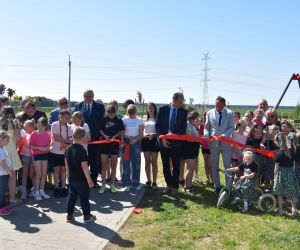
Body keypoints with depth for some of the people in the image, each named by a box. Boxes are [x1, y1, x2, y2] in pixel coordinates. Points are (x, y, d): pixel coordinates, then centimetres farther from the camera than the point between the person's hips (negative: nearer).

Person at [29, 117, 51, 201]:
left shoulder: (47, 134, 3)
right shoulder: (34, 134, -9)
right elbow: (30, 145, -10)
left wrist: (48, 148, -6)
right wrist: (40, 148, -19)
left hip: (45, 154, 4)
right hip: (36, 155, -4)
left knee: (44, 174, 8)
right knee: (38, 174, -1)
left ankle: (42, 191, 21)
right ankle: (36, 192, 11)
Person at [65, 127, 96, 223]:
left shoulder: (68, 149, 2)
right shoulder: (82, 151, -21)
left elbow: (66, 164, 10)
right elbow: (84, 166, -21)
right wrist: (89, 180, -15)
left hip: (71, 179, 7)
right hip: (81, 180, -6)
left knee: (72, 196, 16)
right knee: (84, 198, 5)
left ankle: (69, 215, 22)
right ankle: (87, 216, 15)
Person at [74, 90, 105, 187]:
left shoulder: (100, 106, 3)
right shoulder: (78, 106, 6)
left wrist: (101, 134, -6)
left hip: (95, 137, 0)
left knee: (94, 160, 6)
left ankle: (94, 180, 18)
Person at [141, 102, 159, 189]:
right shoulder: (145, 119, 10)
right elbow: (141, 131, 12)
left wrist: (154, 134, -19)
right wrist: (144, 135, -8)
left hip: (154, 141, -3)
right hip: (146, 140, 3)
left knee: (154, 162, 1)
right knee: (147, 162, 7)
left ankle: (154, 182, 6)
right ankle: (148, 180, 15)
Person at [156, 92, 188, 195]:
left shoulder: (184, 112, -1)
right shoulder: (163, 109, 0)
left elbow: (183, 128, -3)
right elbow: (158, 125, 1)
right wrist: (162, 138, -10)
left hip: (177, 142, -1)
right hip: (164, 141, 1)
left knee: (176, 166, 5)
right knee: (165, 165, 10)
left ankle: (175, 187, 18)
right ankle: (169, 185, 26)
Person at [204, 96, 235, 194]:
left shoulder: (230, 113, 0)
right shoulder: (209, 113, 4)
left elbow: (232, 127, -4)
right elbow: (206, 127, 8)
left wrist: (223, 135, -19)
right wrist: (206, 136, -9)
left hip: (226, 142, -1)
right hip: (213, 142, 2)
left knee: (228, 165, 0)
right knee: (214, 165, 8)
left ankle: (229, 187, 9)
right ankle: (217, 186, 20)